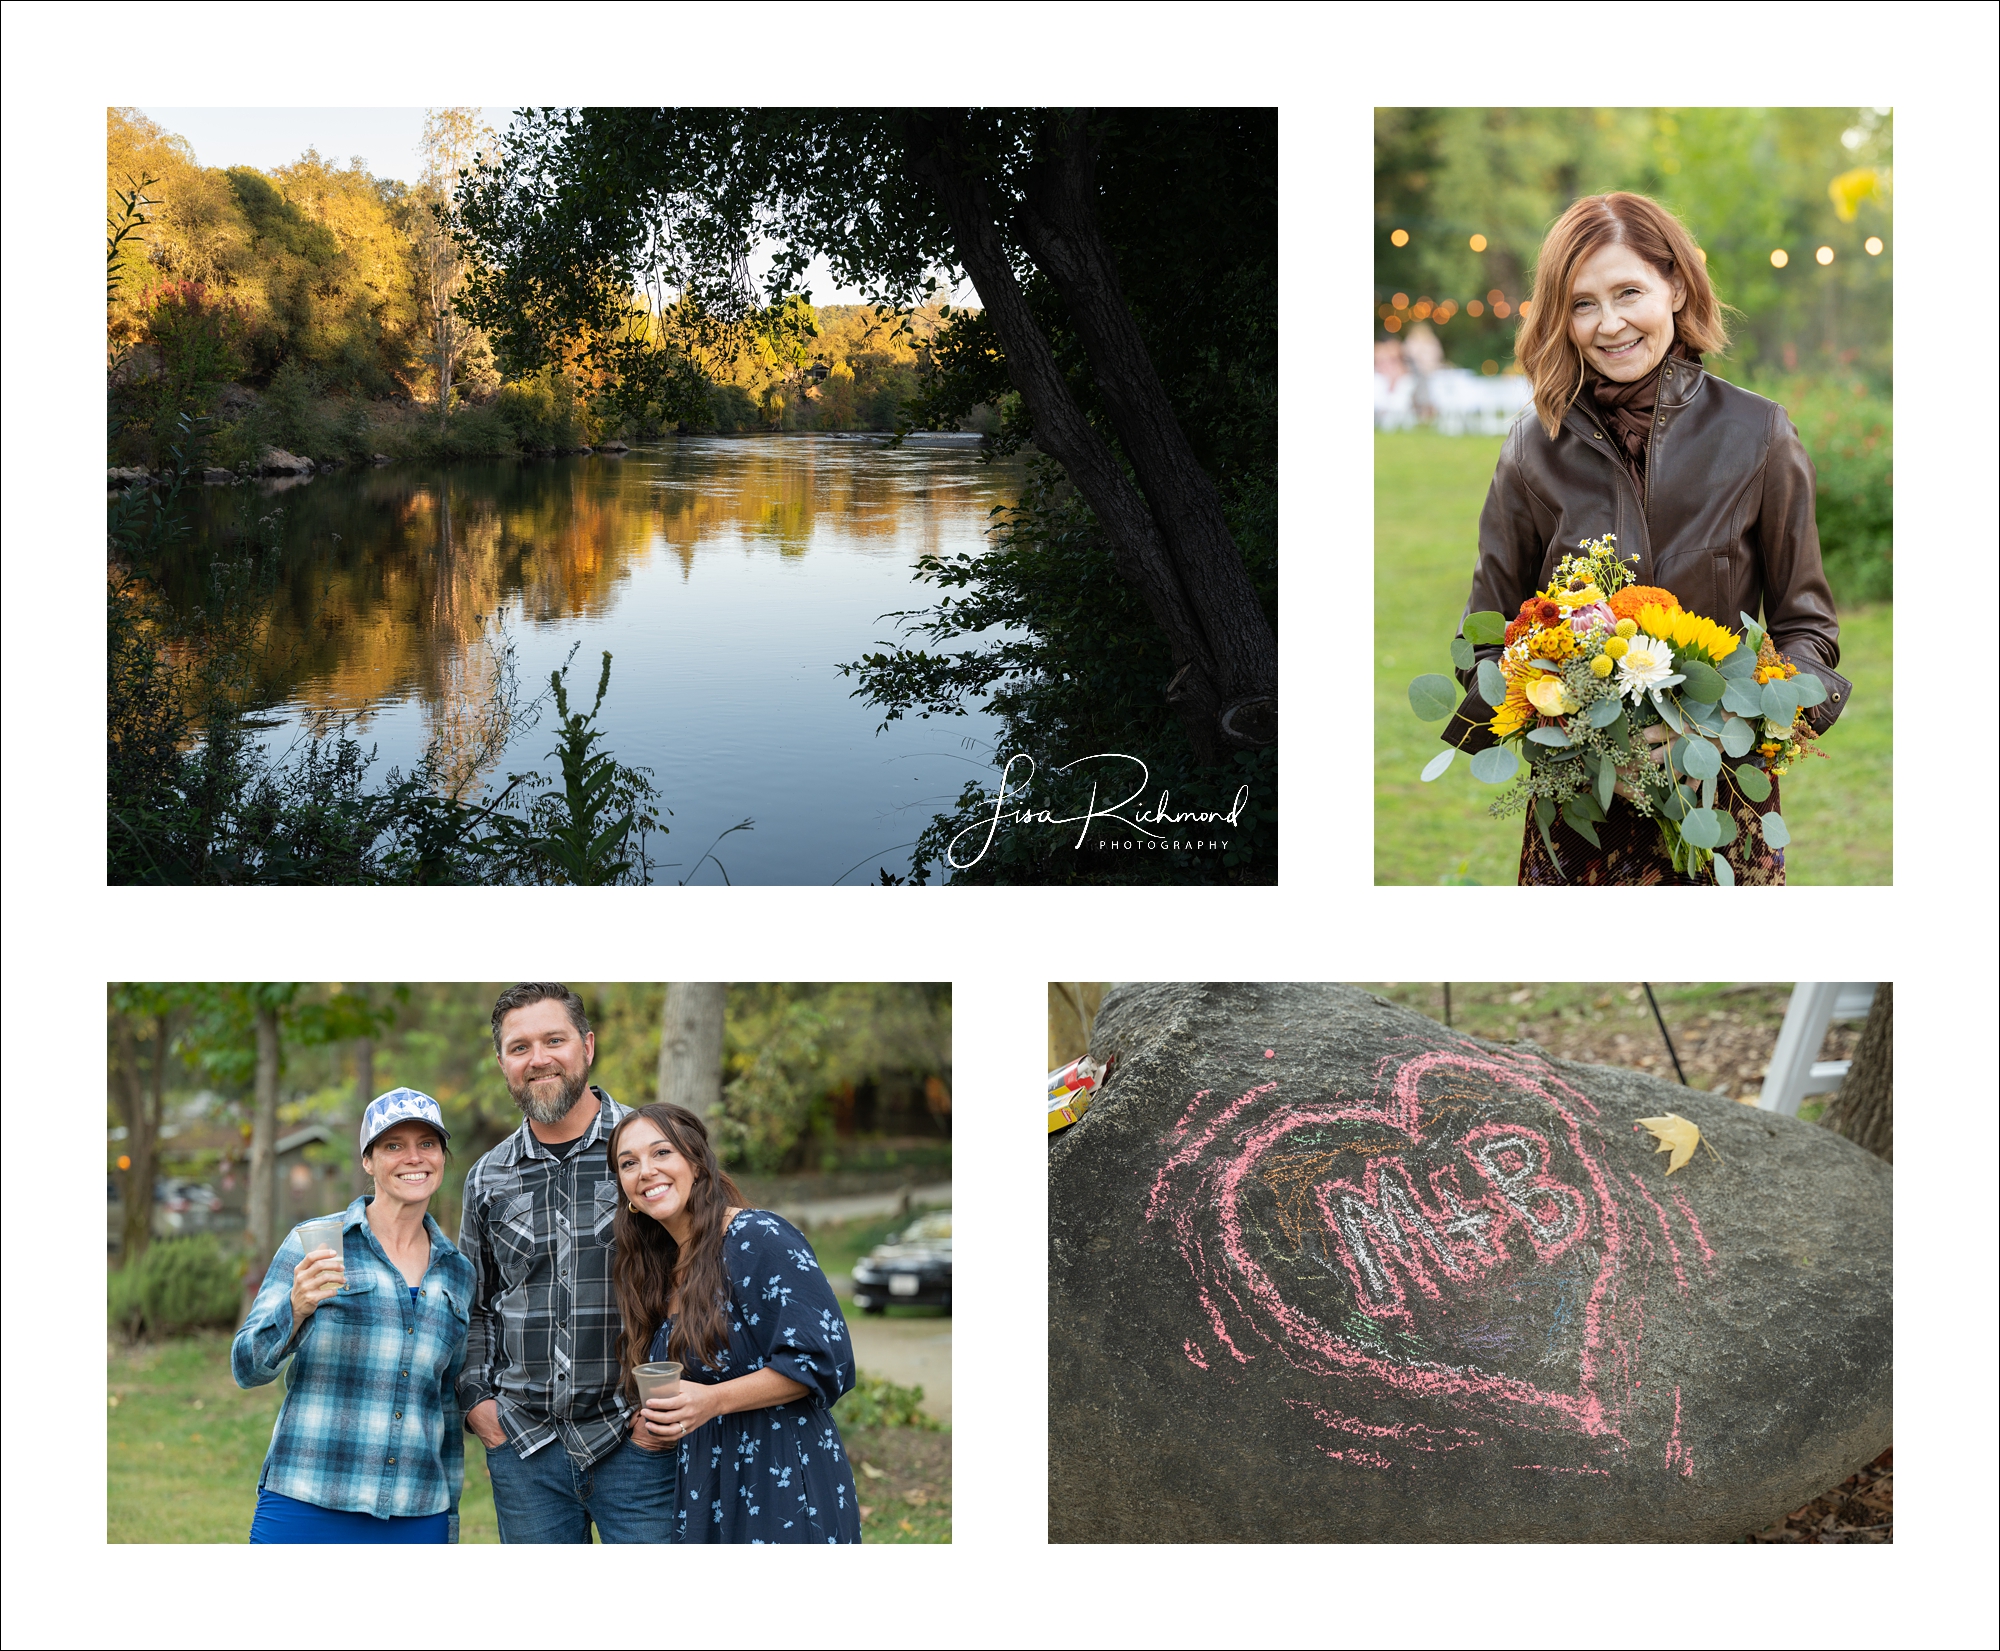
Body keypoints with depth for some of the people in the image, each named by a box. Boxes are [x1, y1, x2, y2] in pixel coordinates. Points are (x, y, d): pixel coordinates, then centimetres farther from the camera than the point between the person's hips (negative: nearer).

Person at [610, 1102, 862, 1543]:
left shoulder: (760, 1238, -12)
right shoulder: (659, 1270, 13)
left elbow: (826, 1361, -18)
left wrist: (713, 1400, -23)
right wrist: (655, 1423, 3)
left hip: (784, 1486, -7)